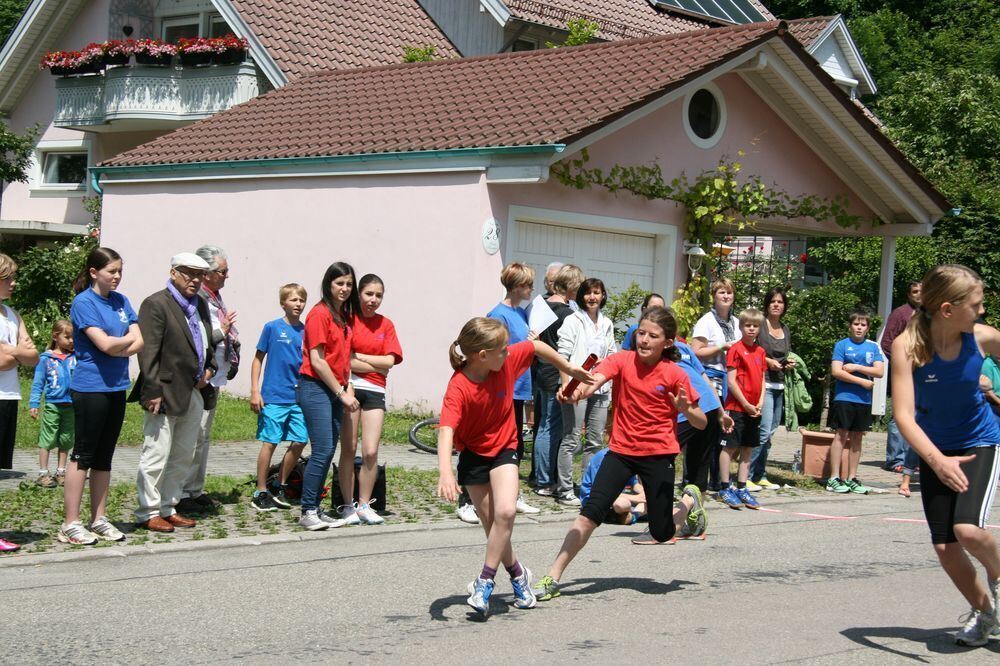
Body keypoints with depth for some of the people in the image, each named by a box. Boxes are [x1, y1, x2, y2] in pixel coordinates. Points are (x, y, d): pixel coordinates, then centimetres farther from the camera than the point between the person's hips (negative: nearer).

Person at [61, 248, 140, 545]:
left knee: (104, 457, 11)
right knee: (82, 455, -3)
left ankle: (99, 519, 17)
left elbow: (140, 342, 2)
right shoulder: (83, 303, -10)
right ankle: (70, 524, 1)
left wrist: (115, 347, -14)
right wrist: (127, 339, -1)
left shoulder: (121, 301, 11)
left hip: (116, 387, 7)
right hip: (90, 388, -7)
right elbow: (105, 344, -19)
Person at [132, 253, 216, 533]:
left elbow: (208, 343, 27)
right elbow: (148, 352, -16)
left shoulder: (201, 305, 15)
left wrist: (209, 368, 8)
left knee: (184, 457, 14)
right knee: (156, 455, -3)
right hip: (166, 393, -9)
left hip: (193, 393, 9)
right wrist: (153, 392, -21)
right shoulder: (155, 304, -11)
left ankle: (168, 508, 23)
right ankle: (148, 513, 6)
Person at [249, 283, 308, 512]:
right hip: (273, 397, -4)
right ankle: (260, 493, 8)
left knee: (299, 442, 2)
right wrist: (255, 392, -4)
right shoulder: (272, 328, -2)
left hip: (299, 398, 4)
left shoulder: (306, 330, 7)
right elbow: (258, 359, 2)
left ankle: (280, 488, 19)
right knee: (270, 442, -2)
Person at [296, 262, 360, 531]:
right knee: (323, 451, -11)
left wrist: (349, 388, 3)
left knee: (329, 451, 7)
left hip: (336, 391, 8)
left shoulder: (345, 316, 14)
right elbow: (317, 361, -13)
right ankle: (308, 512, -4)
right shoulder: (320, 314, -10)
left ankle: (315, 509, 13)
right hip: (316, 388, -8)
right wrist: (342, 392, -10)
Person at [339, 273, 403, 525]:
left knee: (371, 452, -3)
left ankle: (364, 505, 9)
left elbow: (389, 361, 0)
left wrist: (358, 356, -6)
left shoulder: (386, 324, 10)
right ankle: (348, 506, 9)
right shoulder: (348, 319, -2)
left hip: (374, 392, 3)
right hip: (350, 388, -3)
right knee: (349, 449, 1)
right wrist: (376, 366, -6)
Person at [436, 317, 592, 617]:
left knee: (505, 512, -21)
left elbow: (536, 346, 4)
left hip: (504, 449, 2)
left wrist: (569, 369, 15)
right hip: (473, 455, -2)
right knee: (493, 525, 5)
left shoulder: (508, 360, -16)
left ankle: (485, 581, -10)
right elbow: (447, 429, -41)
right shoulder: (458, 388, -28)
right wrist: (445, 471, -56)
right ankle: (518, 573, 31)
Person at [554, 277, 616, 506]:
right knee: (571, 440, -6)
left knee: (596, 441, 8)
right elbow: (563, 356, -7)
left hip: (600, 388, 6)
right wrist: (566, 385, -14)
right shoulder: (572, 321, -1)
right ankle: (565, 491, -3)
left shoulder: (607, 324, 16)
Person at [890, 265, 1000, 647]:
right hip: (935, 450, 1)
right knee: (944, 546, 1)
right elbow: (903, 415, -31)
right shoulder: (908, 345, -24)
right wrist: (937, 460, -44)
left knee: (968, 529, -22)